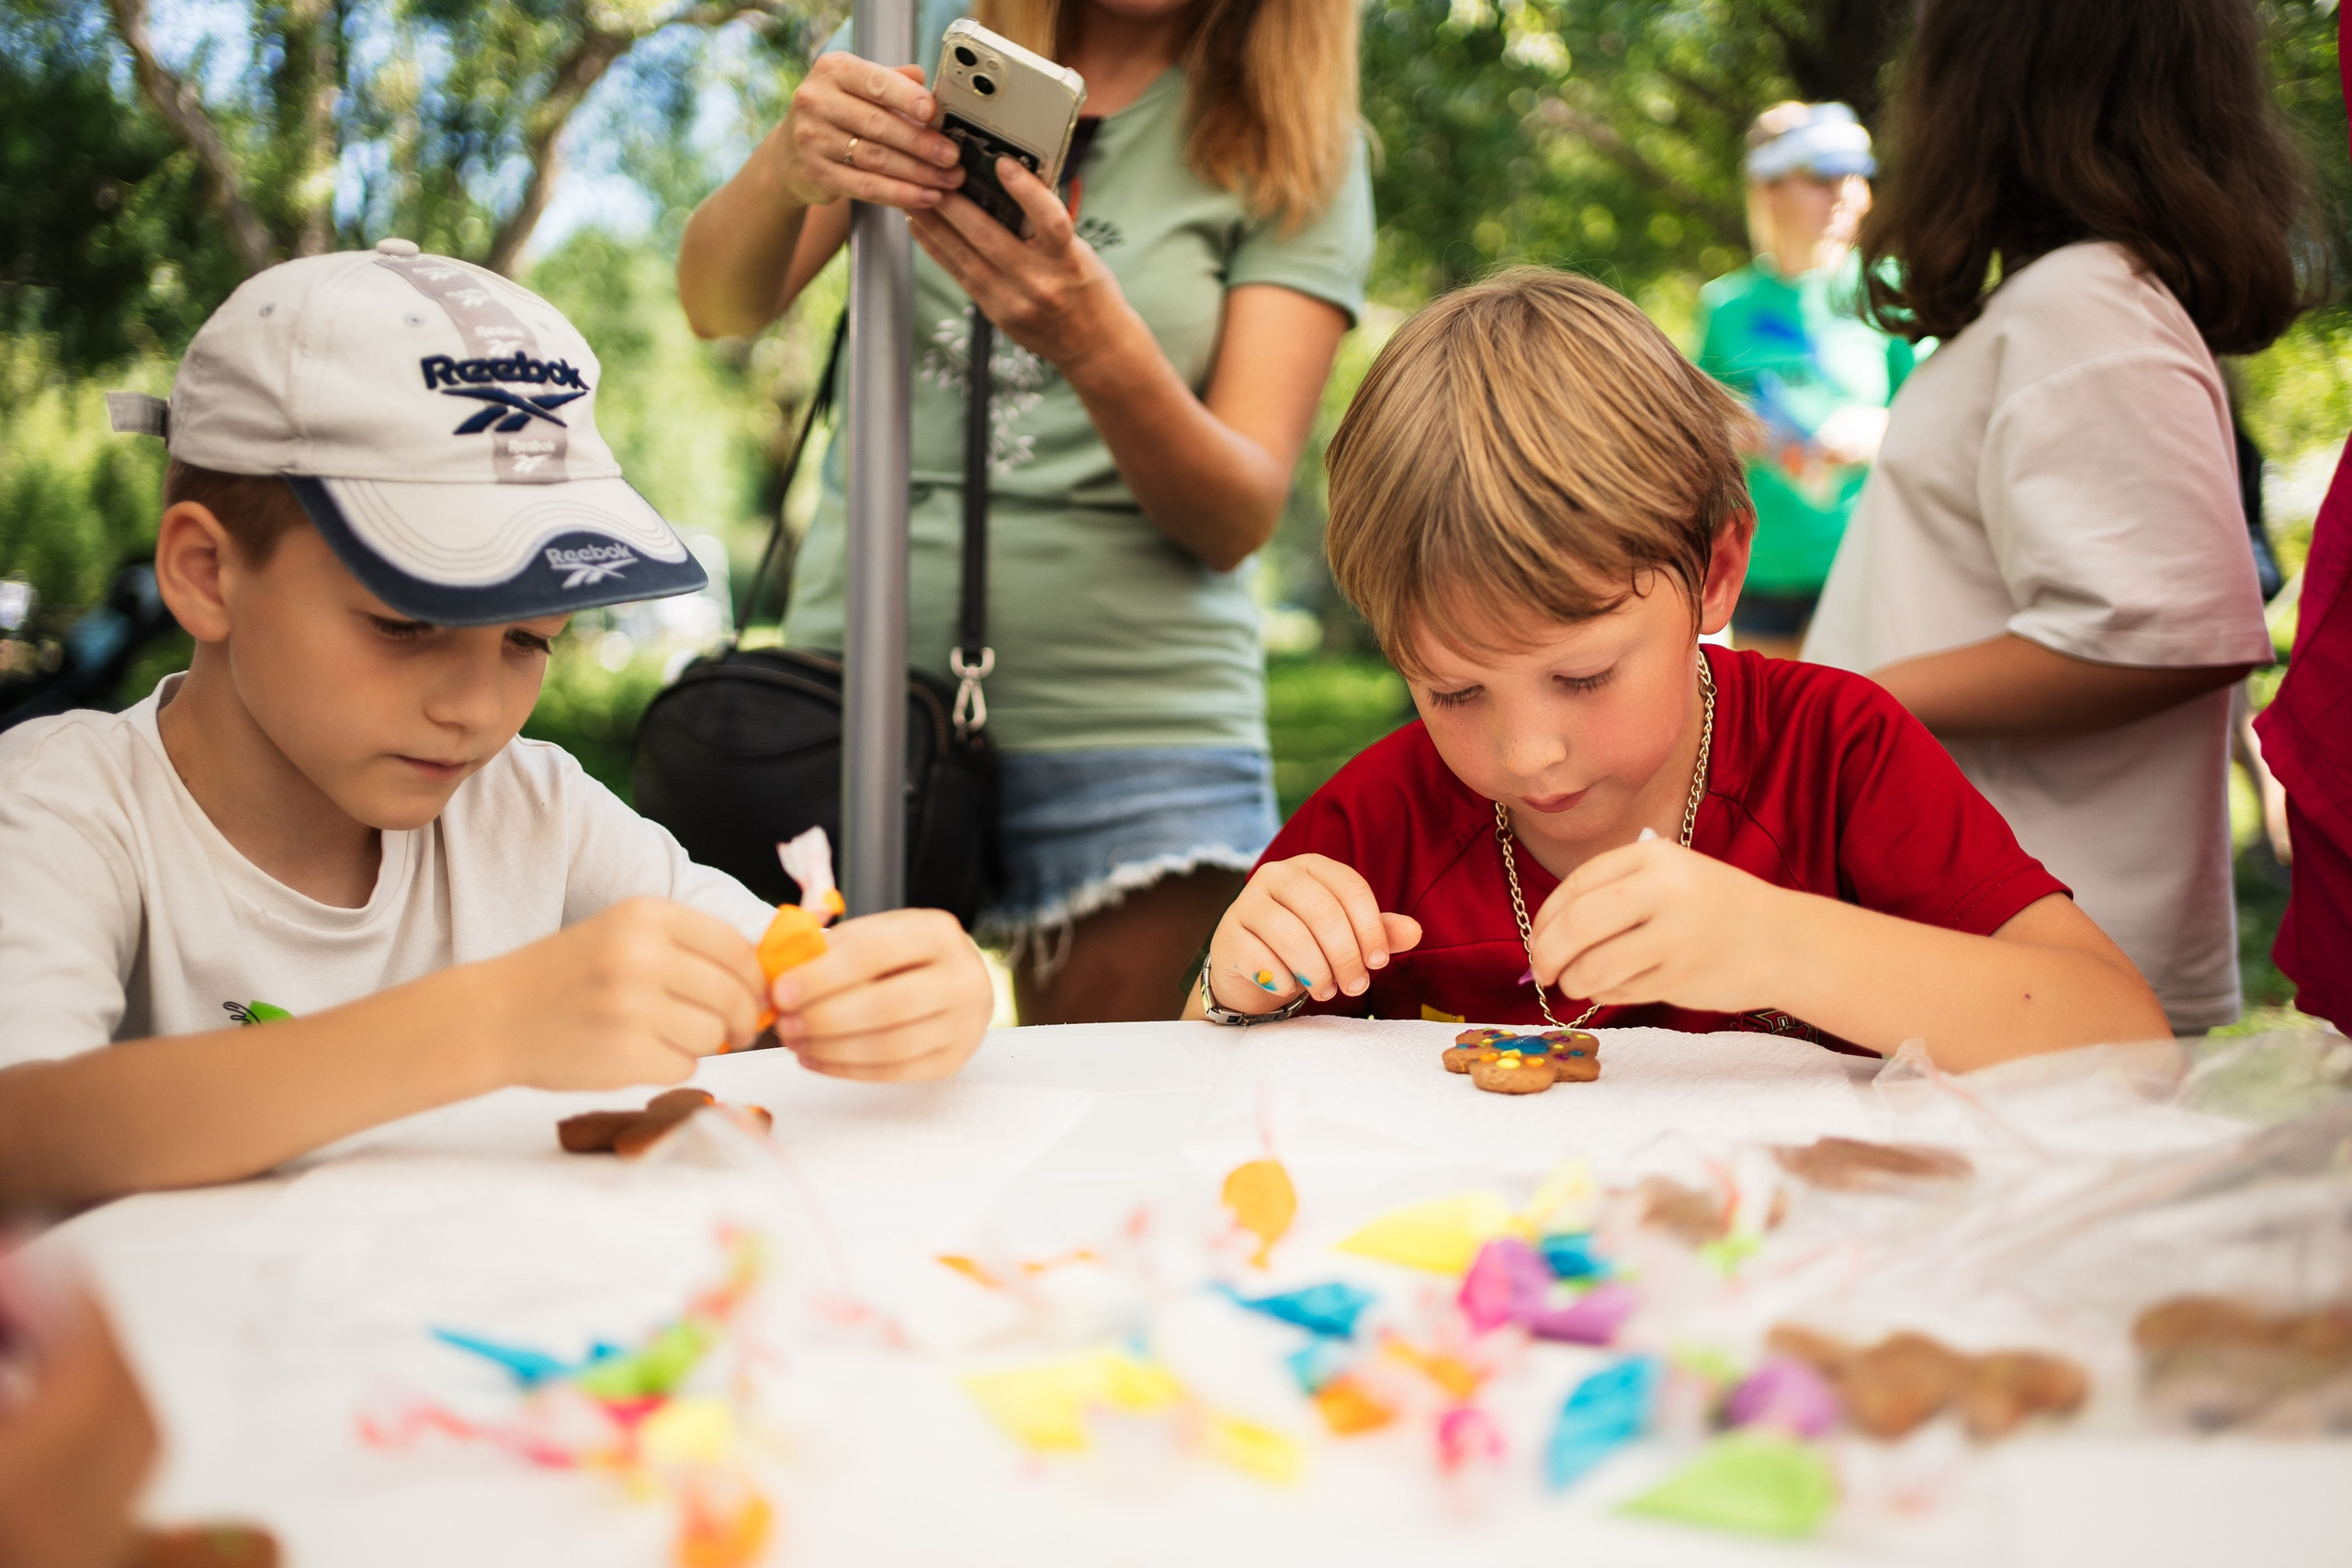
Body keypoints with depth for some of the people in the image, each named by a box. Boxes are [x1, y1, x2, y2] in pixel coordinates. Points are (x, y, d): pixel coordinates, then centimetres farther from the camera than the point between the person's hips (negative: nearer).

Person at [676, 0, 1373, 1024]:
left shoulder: (1296, 142, 1)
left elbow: (1239, 520, -7)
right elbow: (718, 308, -1)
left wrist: (1099, 347, -27)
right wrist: (786, 168, -23)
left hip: (1128, 717, -1)